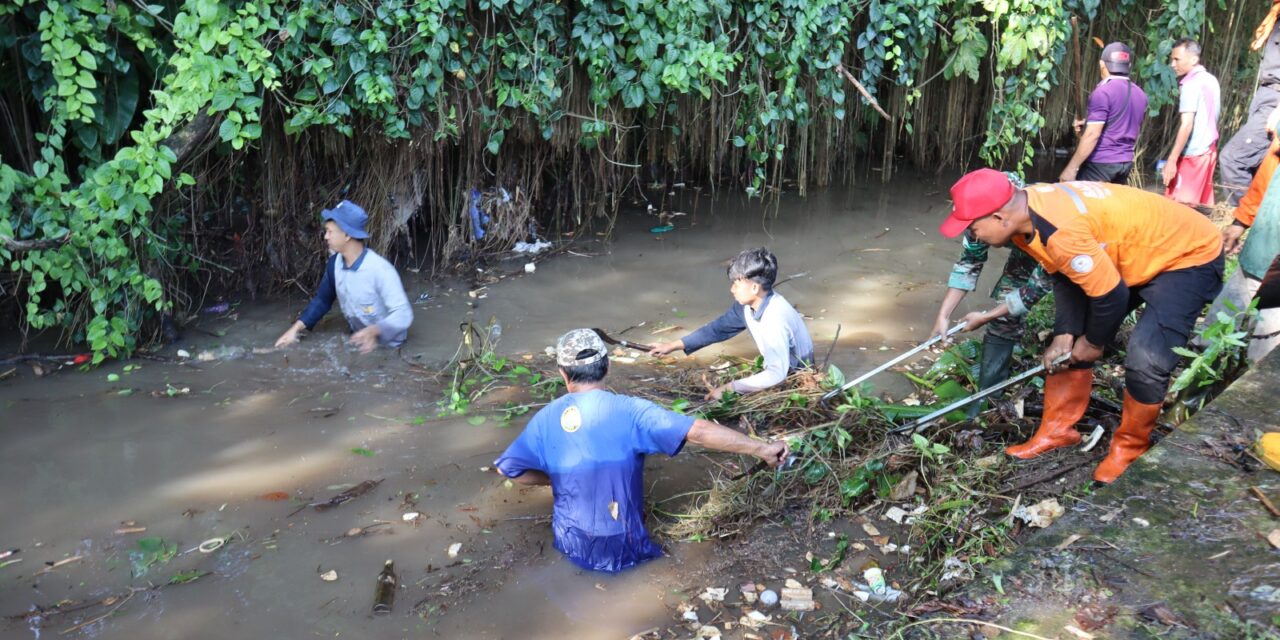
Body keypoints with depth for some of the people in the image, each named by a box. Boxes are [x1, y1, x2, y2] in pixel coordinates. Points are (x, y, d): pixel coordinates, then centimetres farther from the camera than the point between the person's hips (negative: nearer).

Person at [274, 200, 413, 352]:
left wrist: (373, 331, -48)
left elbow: (403, 314, -31)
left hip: (387, 346, -5)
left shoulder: (380, 269, -28)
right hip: (358, 339, 5)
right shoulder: (335, 263, -7)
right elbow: (322, 299, 7)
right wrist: (296, 328, -4)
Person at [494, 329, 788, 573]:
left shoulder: (546, 418, -8)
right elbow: (699, 431, -24)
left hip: (571, 545, 3)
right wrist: (761, 448, -20)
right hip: (621, 550, -3)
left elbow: (508, 468, 1)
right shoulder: (629, 411, -19)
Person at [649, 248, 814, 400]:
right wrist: (674, 345, 4)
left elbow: (777, 374, -36)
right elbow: (719, 328, 5)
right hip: (779, 370, 7)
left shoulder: (775, 318, -33)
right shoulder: (747, 304, -9)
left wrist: (729, 388, -33)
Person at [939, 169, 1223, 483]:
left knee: (1146, 359, -21)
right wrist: (1065, 334, -7)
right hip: (1128, 254, 9)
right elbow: (1063, 275, 0)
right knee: (1070, 341, 6)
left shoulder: (1062, 232, -39)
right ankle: (1058, 430, 19)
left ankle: (1130, 447, 3)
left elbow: (1110, 295, -30)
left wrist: (1093, 343, -12)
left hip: (1191, 254, -9)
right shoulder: (1024, 211, -11)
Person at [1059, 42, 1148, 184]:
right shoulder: (1140, 94, 11)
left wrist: (1071, 168, -18)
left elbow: (1092, 135, -19)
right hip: (1125, 163, 8)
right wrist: (1089, 123, 25)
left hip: (1100, 163, -8)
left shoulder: (1103, 92, -13)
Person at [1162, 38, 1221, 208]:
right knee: (1198, 203, 12)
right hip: (1208, 149, 9)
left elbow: (1186, 125, -22)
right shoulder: (1211, 80, 12)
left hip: (1192, 154, -9)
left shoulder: (1190, 85, -15)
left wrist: (1172, 160, -24)